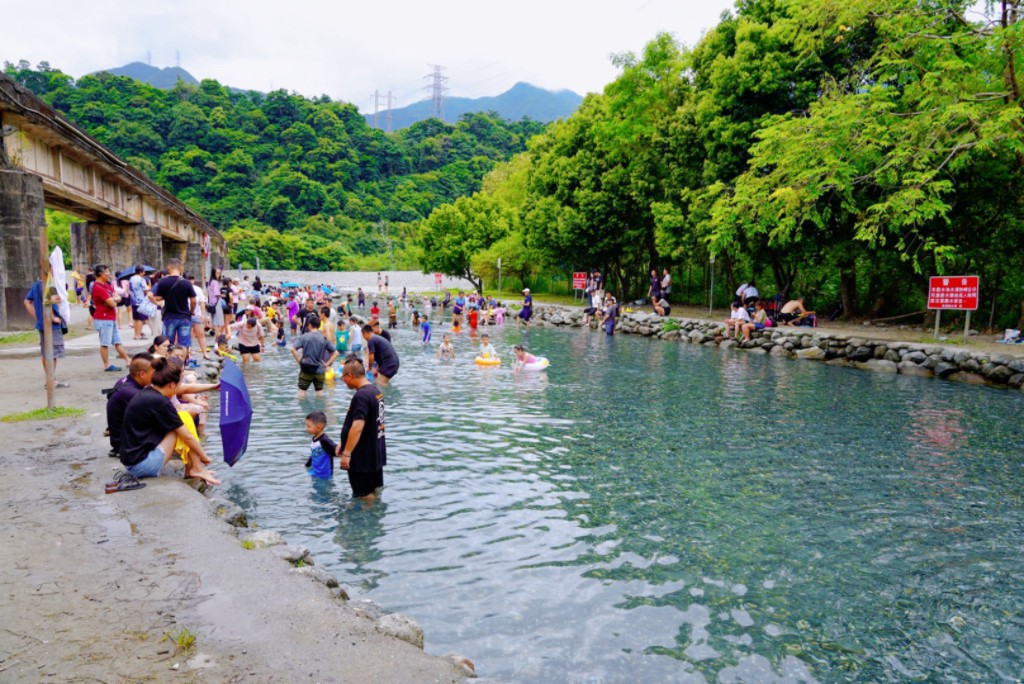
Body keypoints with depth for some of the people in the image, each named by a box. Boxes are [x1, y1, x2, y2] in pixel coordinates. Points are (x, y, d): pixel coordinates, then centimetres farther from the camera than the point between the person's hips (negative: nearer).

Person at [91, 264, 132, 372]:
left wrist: (113, 299, -12)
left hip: (111, 319, 10)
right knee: (105, 344, -2)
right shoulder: (98, 287, -17)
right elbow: (113, 304, -20)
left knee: (117, 342, 14)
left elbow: (118, 298, 9)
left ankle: (128, 361, 19)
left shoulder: (107, 285, 13)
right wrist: (114, 300, 1)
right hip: (104, 319, -10)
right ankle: (107, 365, 4)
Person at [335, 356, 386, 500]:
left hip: (362, 457, -9)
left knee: (365, 497, 4)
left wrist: (346, 453, -24)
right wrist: (344, 443, 21)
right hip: (376, 454, 9)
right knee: (375, 493, 19)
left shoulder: (361, 396, -21)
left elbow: (357, 427, -29)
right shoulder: (376, 391, 9)